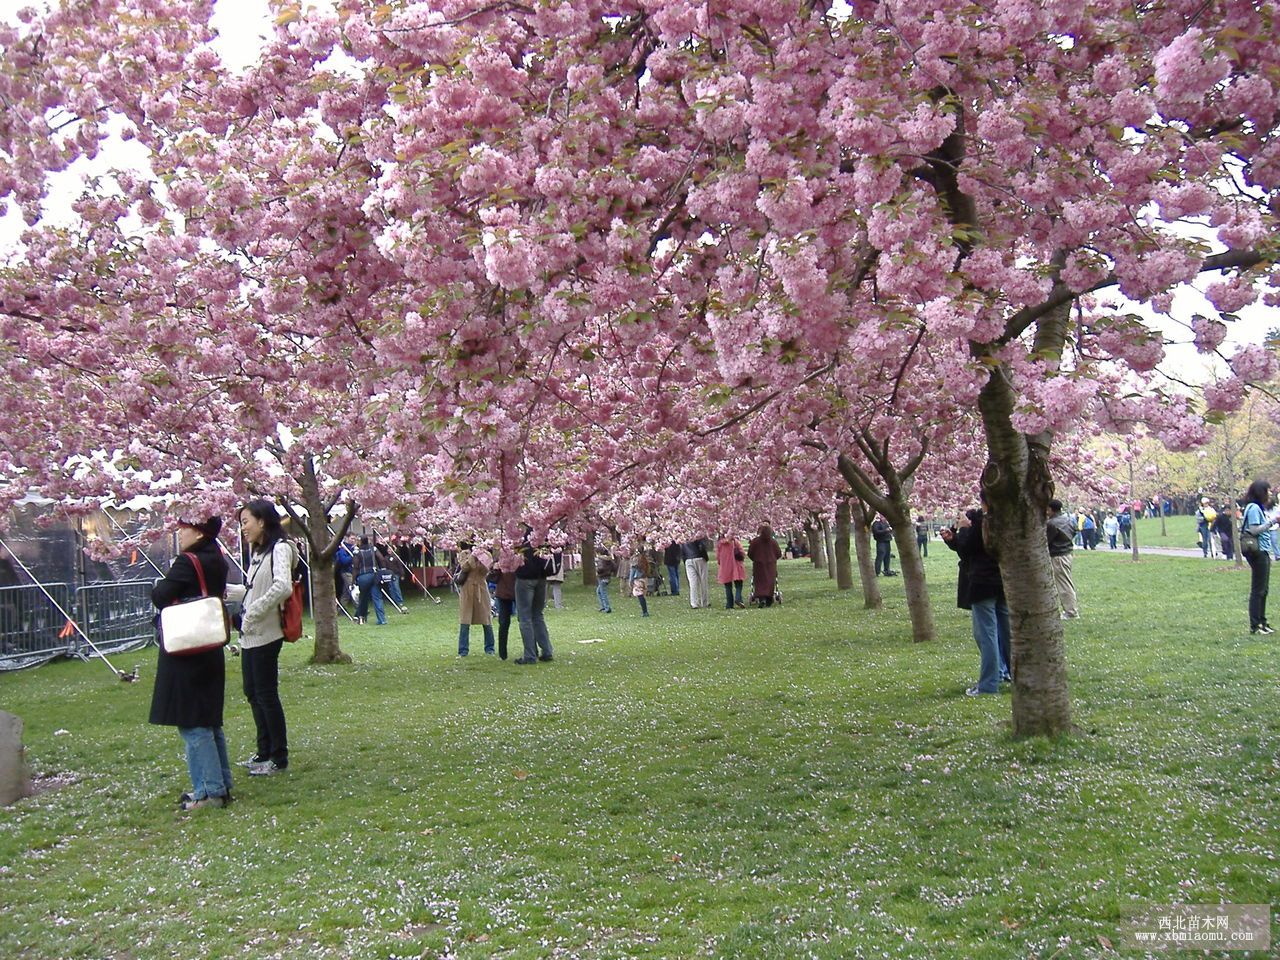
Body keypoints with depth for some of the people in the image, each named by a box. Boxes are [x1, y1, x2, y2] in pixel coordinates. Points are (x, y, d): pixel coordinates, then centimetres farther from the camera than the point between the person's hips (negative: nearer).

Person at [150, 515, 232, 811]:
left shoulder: (187, 562, -16)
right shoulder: (216, 561, 9)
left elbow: (161, 596, -19)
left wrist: (160, 585, 1)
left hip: (185, 652, -9)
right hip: (209, 651, 9)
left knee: (191, 723, -3)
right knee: (209, 720, 16)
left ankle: (209, 791, -2)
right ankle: (220, 784, 23)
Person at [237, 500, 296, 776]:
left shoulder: (279, 549, -13)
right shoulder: (257, 552, 15)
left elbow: (282, 587, -27)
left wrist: (253, 613, -22)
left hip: (265, 634, -9)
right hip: (250, 634, 9)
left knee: (266, 694, -1)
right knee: (253, 692, 15)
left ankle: (278, 758, 9)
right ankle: (264, 752, 27)